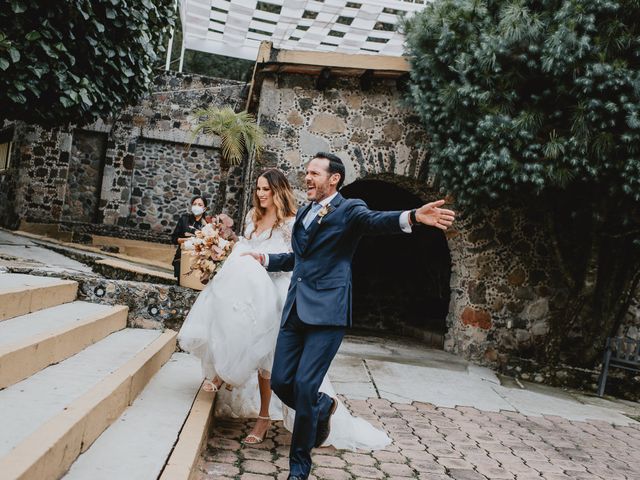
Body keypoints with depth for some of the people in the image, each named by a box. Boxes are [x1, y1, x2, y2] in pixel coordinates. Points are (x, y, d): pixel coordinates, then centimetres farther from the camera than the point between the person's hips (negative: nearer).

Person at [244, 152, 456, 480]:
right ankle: (324, 407, 37)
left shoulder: (349, 209, -3)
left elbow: (375, 221, -26)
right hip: (295, 309, 7)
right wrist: (266, 259, 26)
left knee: (304, 386, -9)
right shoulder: (303, 213, 18)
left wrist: (411, 217, -45)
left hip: (326, 311, -7)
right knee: (280, 382, 5)